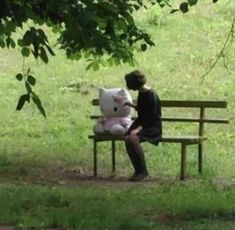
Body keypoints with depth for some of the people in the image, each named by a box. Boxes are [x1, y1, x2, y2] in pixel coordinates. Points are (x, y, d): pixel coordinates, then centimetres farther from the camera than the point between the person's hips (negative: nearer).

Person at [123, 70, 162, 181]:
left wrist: (139, 129, -28)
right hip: (141, 123, 8)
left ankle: (143, 171, -22)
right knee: (127, 138, -21)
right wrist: (132, 105, 28)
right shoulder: (141, 93, 10)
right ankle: (137, 170, -15)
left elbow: (151, 118, -19)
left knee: (134, 139, -33)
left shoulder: (151, 96, -16)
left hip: (153, 127, -8)